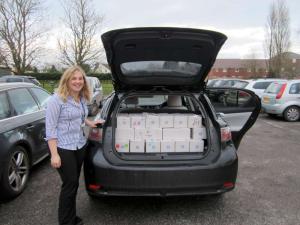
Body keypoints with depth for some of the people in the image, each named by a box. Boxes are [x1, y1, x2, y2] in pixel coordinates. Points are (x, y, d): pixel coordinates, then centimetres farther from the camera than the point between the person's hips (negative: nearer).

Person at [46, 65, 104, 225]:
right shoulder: (57, 99, -16)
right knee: (70, 184, 0)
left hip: (80, 146, 7)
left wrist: (89, 123, 6)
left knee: (74, 183, 17)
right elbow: (50, 128, -17)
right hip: (63, 148, -7)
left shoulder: (82, 99, 6)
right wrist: (54, 154, -21)